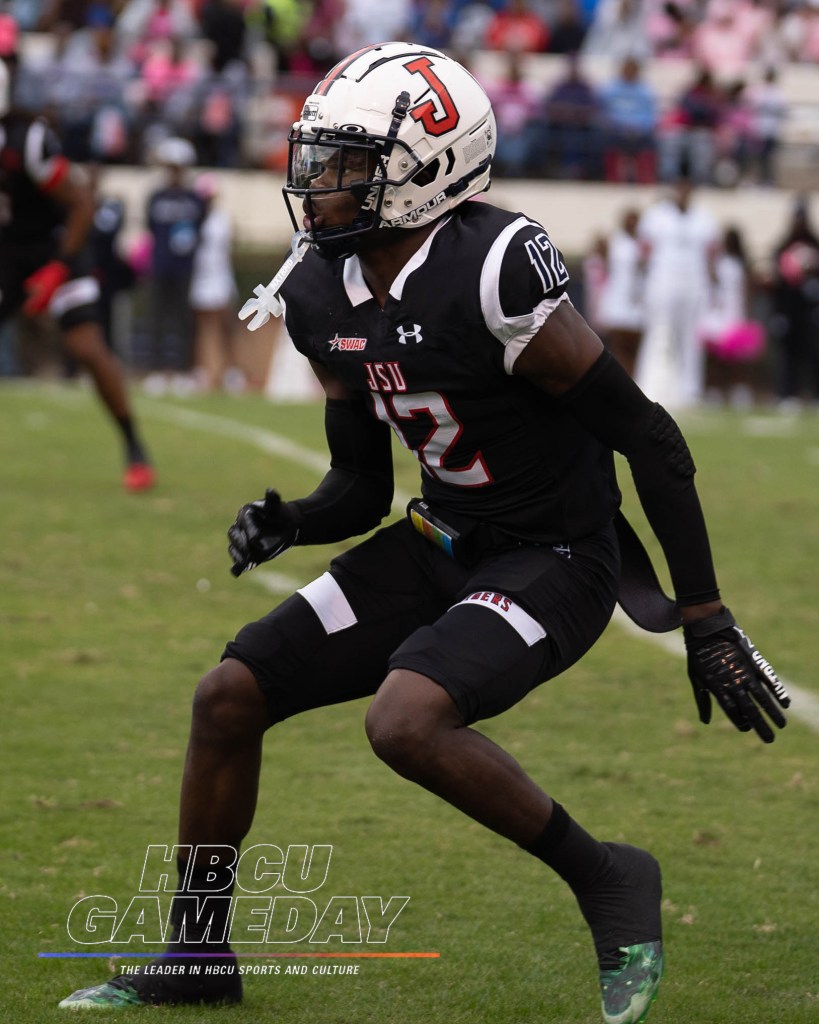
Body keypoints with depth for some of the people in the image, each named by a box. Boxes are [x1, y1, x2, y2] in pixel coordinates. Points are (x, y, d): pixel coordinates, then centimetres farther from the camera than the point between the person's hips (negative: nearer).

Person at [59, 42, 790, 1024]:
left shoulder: (493, 277, -25)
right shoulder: (324, 297, -1)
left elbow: (650, 440, -19)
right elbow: (361, 488, 11)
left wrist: (706, 623, -17)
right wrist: (285, 521, -12)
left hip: (553, 563, -8)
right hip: (439, 544, 8)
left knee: (405, 721, -31)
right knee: (230, 695, 1)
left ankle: (605, 880, -9)